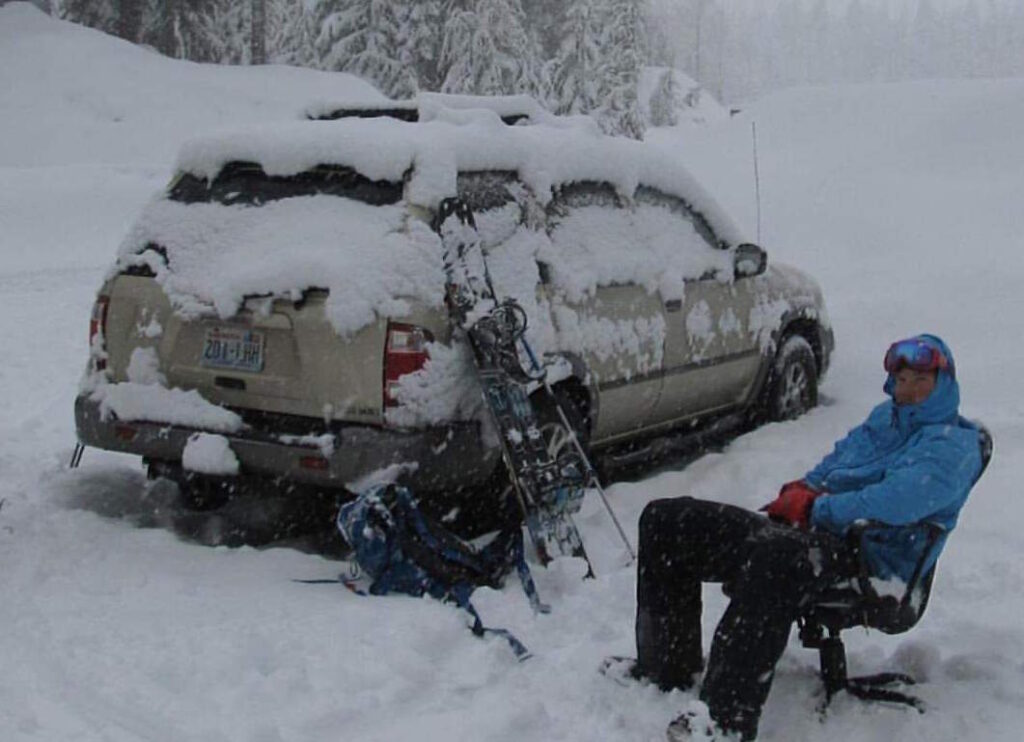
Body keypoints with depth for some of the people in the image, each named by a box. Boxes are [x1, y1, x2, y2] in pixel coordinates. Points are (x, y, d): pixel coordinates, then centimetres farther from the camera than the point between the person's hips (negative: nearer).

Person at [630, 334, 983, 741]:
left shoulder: (954, 444, 0)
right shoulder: (883, 418, 27)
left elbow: (895, 502, -17)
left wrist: (815, 509, -13)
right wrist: (802, 491, 5)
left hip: (867, 557, -9)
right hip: (812, 529, 9)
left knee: (774, 555, -45)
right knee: (665, 520, 0)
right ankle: (667, 667, 1)